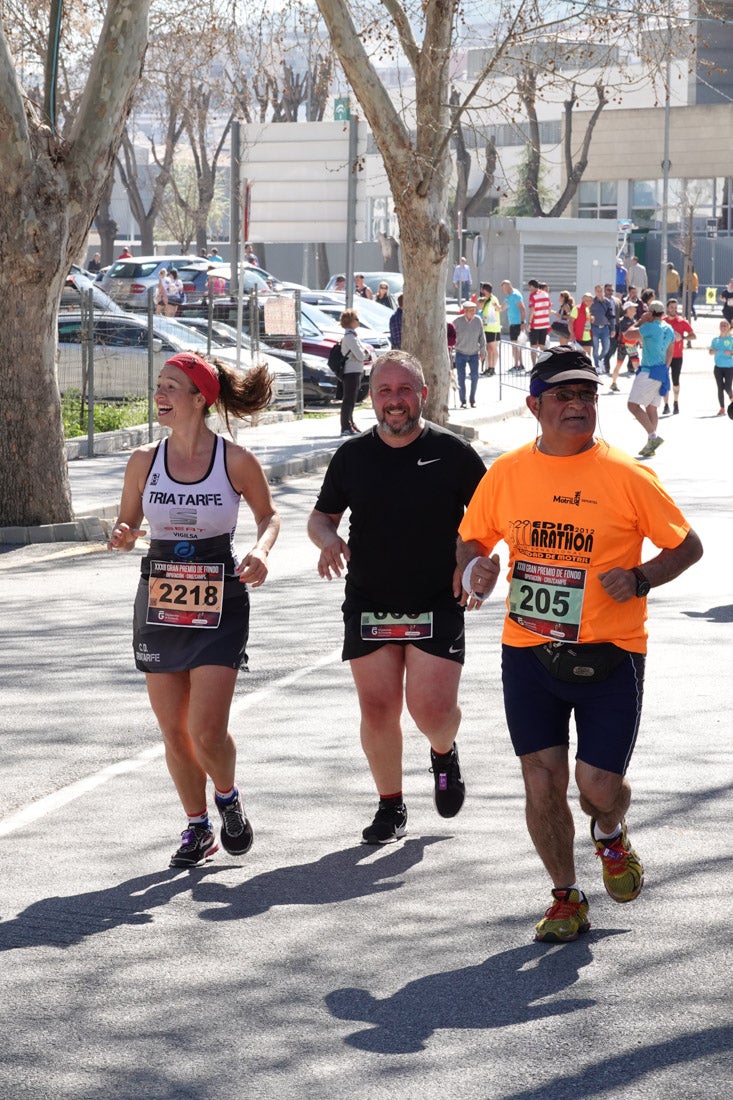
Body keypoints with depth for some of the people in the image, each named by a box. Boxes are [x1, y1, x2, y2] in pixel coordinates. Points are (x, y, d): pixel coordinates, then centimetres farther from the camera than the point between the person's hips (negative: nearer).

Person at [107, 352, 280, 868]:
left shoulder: (236, 461, -8)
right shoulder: (144, 460, 0)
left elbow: (268, 514, 8)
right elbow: (128, 524, 12)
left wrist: (261, 551, -12)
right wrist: (122, 537, -12)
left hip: (220, 605, -3)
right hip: (159, 605, 3)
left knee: (207, 732, -11)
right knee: (175, 733, 7)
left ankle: (228, 797, 21)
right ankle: (198, 827, 26)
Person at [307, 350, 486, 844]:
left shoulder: (452, 452, -3)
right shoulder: (352, 456, 4)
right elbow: (322, 515, 15)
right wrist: (328, 540, -8)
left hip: (437, 604, -2)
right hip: (368, 605, 3)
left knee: (432, 709, -9)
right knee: (378, 709, 1)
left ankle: (445, 752, 27)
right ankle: (391, 806, 18)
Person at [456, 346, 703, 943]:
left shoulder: (627, 476, -6)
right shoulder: (506, 473, 2)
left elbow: (688, 545, 1)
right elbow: (471, 538, 16)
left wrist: (640, 579, -16)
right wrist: (476, 567, -7)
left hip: (609, 655, -2)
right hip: (528, 653, 2)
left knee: (600, 787, -5)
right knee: (542, 782, 2)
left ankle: (611, 835, 34)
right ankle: (567, 898, 23)